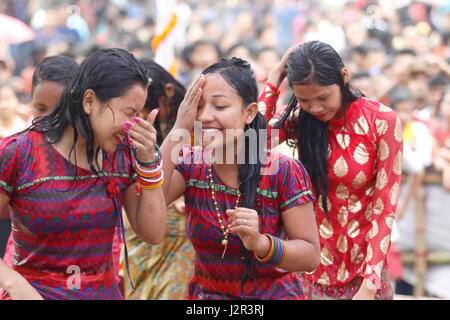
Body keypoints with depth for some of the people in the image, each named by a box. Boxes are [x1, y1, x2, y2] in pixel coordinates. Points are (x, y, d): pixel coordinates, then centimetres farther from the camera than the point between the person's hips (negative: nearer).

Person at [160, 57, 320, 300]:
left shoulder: (284, 172, -18)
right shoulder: (189, 164, -9)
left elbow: (311, 256, -16)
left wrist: (260, 243, -35)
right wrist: (178, 130, -26)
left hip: (274, 292, -3)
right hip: (205, 293, 3)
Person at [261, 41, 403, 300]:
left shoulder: (382, 121, -11)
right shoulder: (299, 118, -3)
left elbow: (385, 208, -12)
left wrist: (369, 285, -18)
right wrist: (275, 77, -16)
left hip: (363, 262, -2)